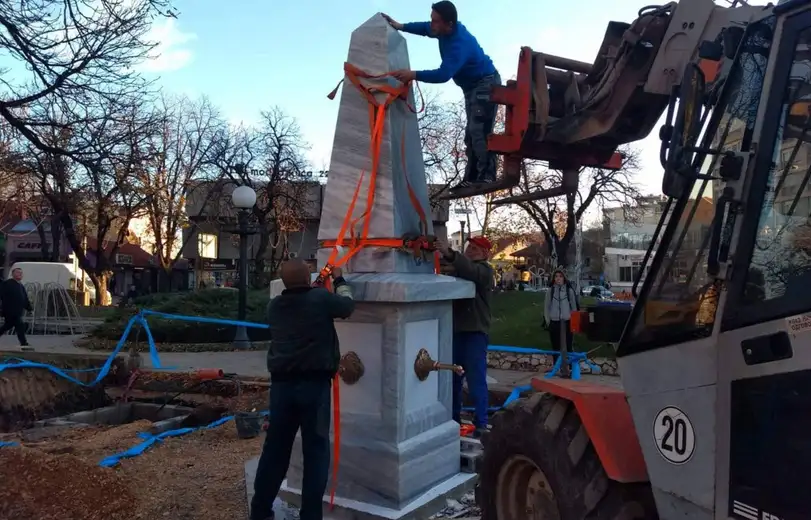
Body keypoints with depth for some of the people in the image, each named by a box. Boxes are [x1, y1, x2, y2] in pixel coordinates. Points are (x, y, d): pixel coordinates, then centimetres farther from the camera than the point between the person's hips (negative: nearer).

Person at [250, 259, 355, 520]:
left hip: (281, 384, 5)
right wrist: (339, 280, 25)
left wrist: (317, 286, 32)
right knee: (315, 450, 5)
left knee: (275, 447, 16)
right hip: (314, 383, -5)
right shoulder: (321, 298, -8)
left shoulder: (275, 305, 7)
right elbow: (347, 305, 11)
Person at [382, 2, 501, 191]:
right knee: (471, 133, 6)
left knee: (479, 131, -23)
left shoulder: (460, 44, -32)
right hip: (472, 87, 10)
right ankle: (472, 177, 6)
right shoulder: (446, 30, -3)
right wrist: (401, 26, 7)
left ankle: (487, 176, -29)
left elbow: (443, 74, -43)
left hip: (485, 84, -10)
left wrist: (414, 75, -46)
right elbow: (426, 29, 19)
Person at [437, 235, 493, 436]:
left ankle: (481, 423, -1)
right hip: (455, 330, 7)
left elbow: (470, 270, -27)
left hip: (475, 332, -7)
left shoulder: (484, 270, -3)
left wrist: (449, 254, -41)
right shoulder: (458, 269, 20)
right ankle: (453, 418, 22)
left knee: (476, 379, -7)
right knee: (452, 378, 11)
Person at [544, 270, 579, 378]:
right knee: (556, 346, 8)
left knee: (567, 346, -4)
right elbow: (546, 306, 8)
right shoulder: (550, 290, 6)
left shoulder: (569, 290, 3)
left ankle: (566, 369, -1)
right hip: (554, 321, 1)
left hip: (566, 321, -1)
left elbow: (574, 306, 7)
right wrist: (547, 321, 2)